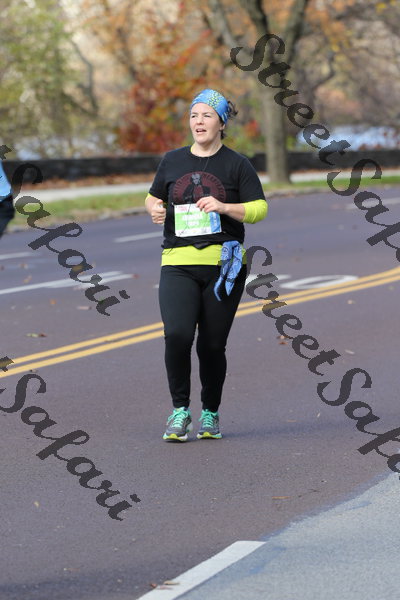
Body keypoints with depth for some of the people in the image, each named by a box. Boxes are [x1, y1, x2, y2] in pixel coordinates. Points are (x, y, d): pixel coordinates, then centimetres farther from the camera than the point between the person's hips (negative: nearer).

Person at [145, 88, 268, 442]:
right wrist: (155, 210, 2)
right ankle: (180, 409, -3)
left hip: (224, 264, -1)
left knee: (212, 345, 2)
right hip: (178, 264, 1)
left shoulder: (236, 164, 4)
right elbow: (153, 197, 25)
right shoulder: (173, 161, 13)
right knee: (176, 334, -18)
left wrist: (224, 207, -16)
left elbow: (259, 209, 0)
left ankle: (210, 413, 21)